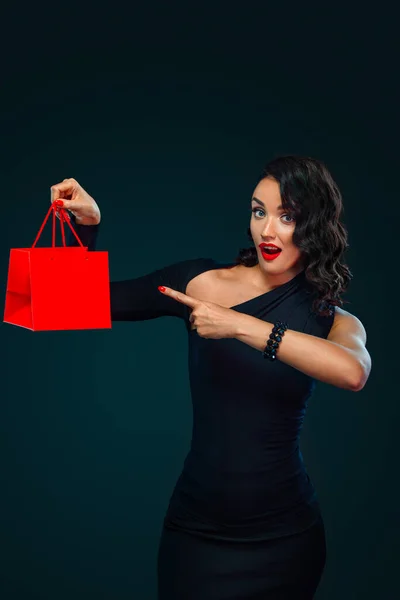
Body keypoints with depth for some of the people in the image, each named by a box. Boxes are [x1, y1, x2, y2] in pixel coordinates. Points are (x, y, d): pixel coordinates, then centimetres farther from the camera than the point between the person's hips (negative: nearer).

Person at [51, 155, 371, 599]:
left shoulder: (330, 320, -3)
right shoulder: (199, 280, -3)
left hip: (283, 535, 1)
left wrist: (239, 325, -31)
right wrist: (86, 226, -10)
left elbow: (353, 373, -27)